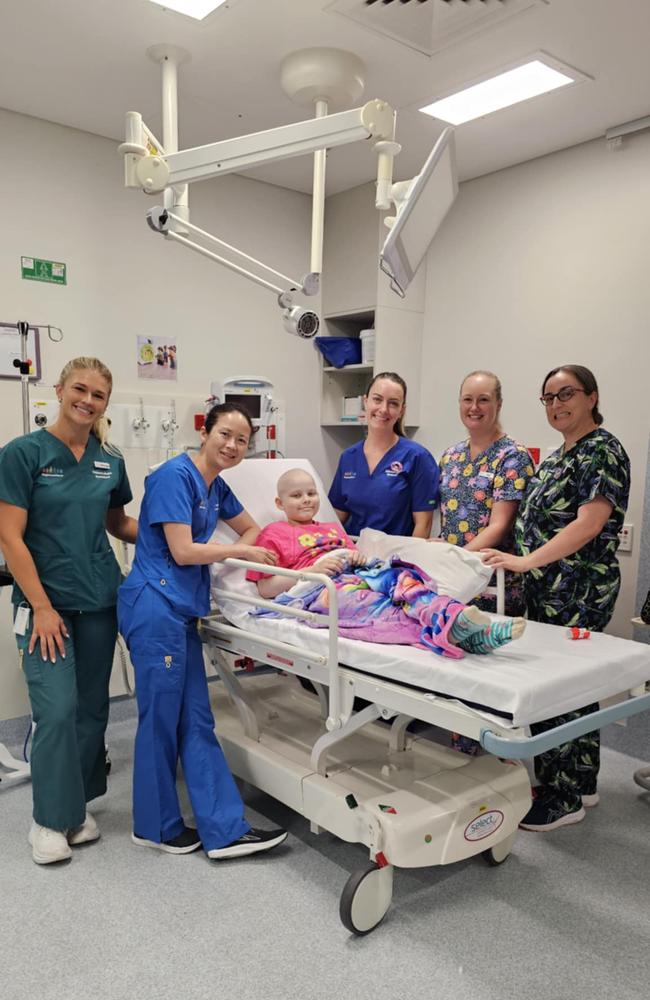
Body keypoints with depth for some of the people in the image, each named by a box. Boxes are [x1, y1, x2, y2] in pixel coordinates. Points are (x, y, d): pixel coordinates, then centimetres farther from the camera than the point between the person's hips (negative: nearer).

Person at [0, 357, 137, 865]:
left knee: (92, 707, 11)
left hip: (100, 599, 5)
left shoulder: (110, 461, 5)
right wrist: (41, 607, -14)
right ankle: (50, 819, 12)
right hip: (46, 602, -4)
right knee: (57, 709, -8)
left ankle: (80, 804, 29)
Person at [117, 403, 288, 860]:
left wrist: (240, 553, 7)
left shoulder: (216, 486, 14)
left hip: (182, 610, 9)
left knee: (196, 722, 8)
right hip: (155, 607, -8)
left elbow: (250, 527, 28)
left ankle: (225, 828, 13)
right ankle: (155, 827, 21)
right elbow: (182, 551, -16)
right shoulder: (175, 475, -12)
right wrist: (240, 551, -4)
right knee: (161, 718, 3)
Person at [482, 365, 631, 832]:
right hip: (548, 592, 9)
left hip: (577, 595, -9)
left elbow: (589, 523, -22)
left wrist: (526, 561, -26)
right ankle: (581, 783, 30)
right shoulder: (559, 456, 16)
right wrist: (525, 564, 11)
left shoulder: (603, 451, -11)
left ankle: (562, 799, 10)